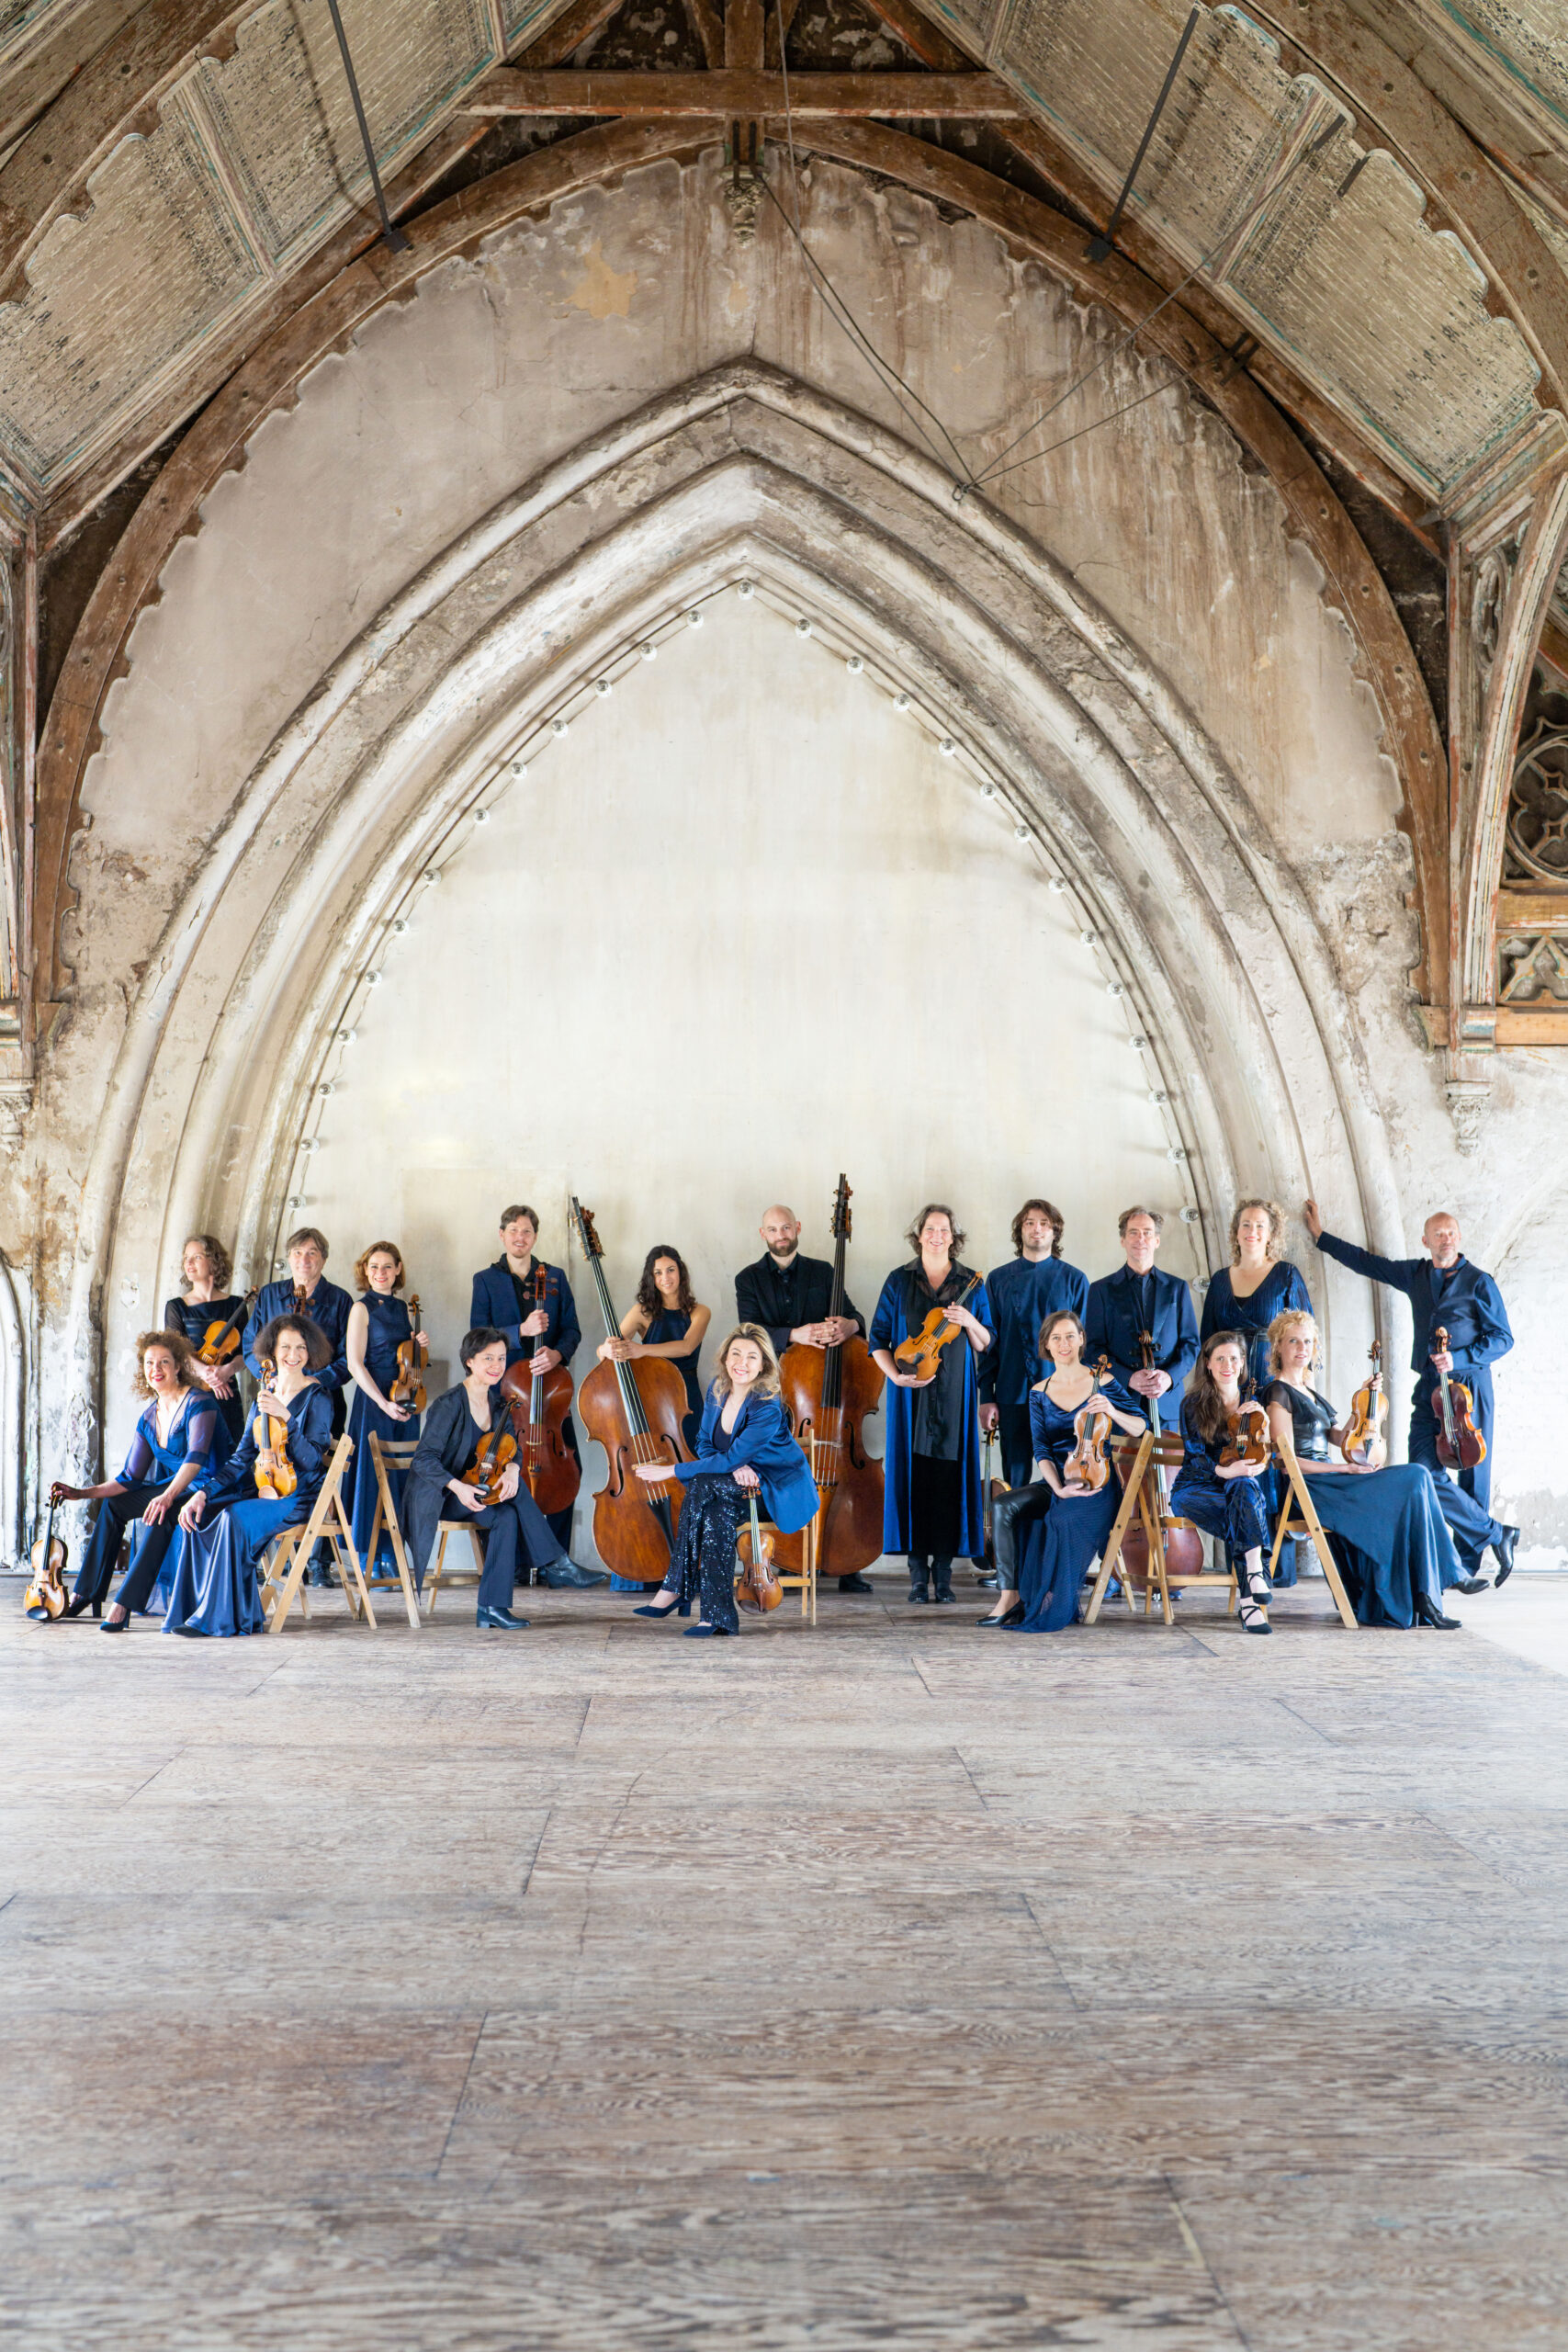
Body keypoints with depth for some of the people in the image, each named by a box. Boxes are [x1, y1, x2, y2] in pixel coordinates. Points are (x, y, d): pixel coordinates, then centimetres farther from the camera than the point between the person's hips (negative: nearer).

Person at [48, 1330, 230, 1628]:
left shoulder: (199, 1402, -15)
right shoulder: (149, 1418, 8)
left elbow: (197, 1455, -30)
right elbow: (130, 1478, 10)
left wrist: (168, 1496, -44)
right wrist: (82, 1493, 1)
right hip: (175, 1488, 9)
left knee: (162, 1514, -34)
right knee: (113, 1503, 6)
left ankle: (124, 1604, -33)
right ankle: (85, 1594, 12)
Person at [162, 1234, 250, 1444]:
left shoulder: (234, 1304, 8)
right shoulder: (175, 1307, 7)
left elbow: (244, 1351, 4)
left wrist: (228, 1369, -17)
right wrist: (204, 1371, -20)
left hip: (227, 1395, 1)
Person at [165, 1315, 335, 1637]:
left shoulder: (317, 1398, -6)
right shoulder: (265, 1395, 12)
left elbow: (311, 1460, -17)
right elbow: (243, 1457, 11)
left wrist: (286, 1416, -28)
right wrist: (204, 1491, -2)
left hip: (298, 1495, -6)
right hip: (261, 1488, 6)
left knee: (234, 1518, -32)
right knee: (197, 1516, -17)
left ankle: (224, 1617, -21)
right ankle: (192, 1610, -9)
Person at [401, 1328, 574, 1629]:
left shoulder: (498, 1402, 6)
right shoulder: (450, 1404, -17)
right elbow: (424, 1459, -20)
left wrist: (511, 1468, -27)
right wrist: (458, 1487, -35)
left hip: (478, 1489, 7)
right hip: (438, 1496, -7)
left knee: (507, 1517, -25)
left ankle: (491, 1608, -23)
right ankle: (555, 1563, -22)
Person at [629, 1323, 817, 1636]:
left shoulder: (768, 1408, -24)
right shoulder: (718, 1388, -2)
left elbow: (730, 1459, -26)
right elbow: (705, 1444, 4)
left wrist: (672, 1470, -23)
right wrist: (736, 1467, -18)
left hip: (780, 1490, -6)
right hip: (740, 1483, 6)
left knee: (701, 1486, -30)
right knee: (718, 1514, -31)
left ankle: (674, 1590, -25)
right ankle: (716, 1615, -29)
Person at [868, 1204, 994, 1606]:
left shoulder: (971, 1283, 9)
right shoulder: (899, 1281, 7)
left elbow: (985, 1346, 9)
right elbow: (878, 1340, 6)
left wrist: (970, 1323, -11)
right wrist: (895, 1375, -9)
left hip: (955, 1396, 0)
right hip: (911, 1396, 0)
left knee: (949, 1477, -2)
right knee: (914, 1475, -3)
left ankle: (943, 1569, 6)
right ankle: (918, 1571, 4)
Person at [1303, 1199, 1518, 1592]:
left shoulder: (1478, 1282, 1)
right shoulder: (1415, 1274, 14)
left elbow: (1503, 1338, 1)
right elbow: (1368, 1262, 26)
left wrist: (1458, 1358, -12)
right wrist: (1321, 1235, 31)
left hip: (1469, 1386, -4)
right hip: (1429, 1389, 4)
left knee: (1472, 1477, -2)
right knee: (1426, 1473, -10)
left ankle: (1467, 1565, 7)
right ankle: (1497, 1534, 1)